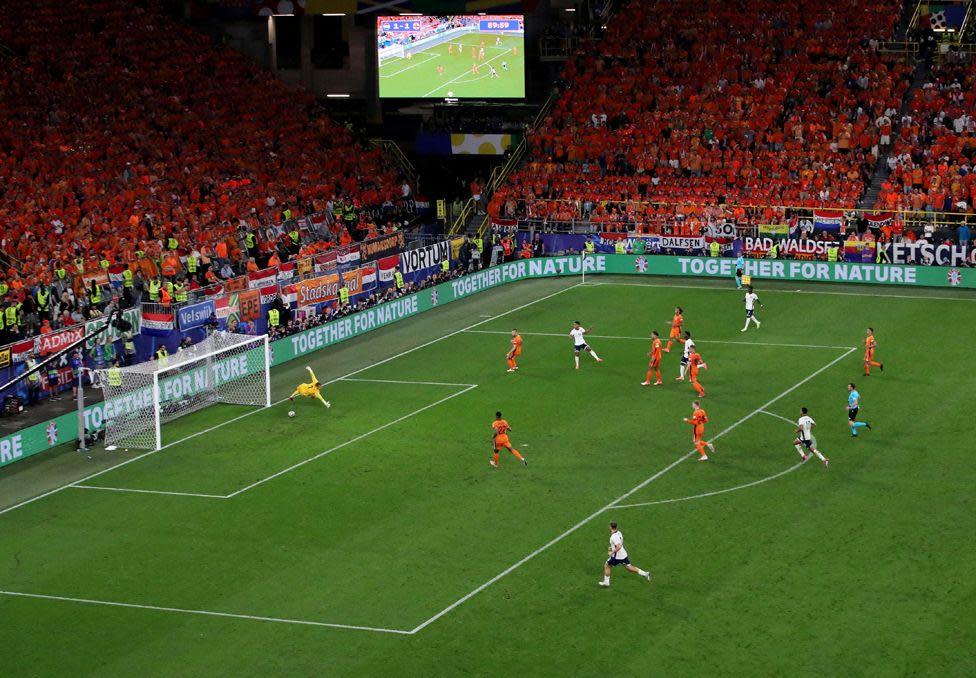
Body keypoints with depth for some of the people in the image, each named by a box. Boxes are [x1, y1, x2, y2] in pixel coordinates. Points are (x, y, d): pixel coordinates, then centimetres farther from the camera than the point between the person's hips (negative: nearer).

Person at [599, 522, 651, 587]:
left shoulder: (614, 537, -25)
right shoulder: (619, 533, 4)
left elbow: (618, 547, -33)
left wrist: (612, 552, -21)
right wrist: (612, 548, 19)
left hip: (617, 556, -8)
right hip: (623, 554, 8)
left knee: (607, 566, 11)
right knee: (629, 567, 14)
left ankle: (606, 582, 18)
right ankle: (645, 573, 7)